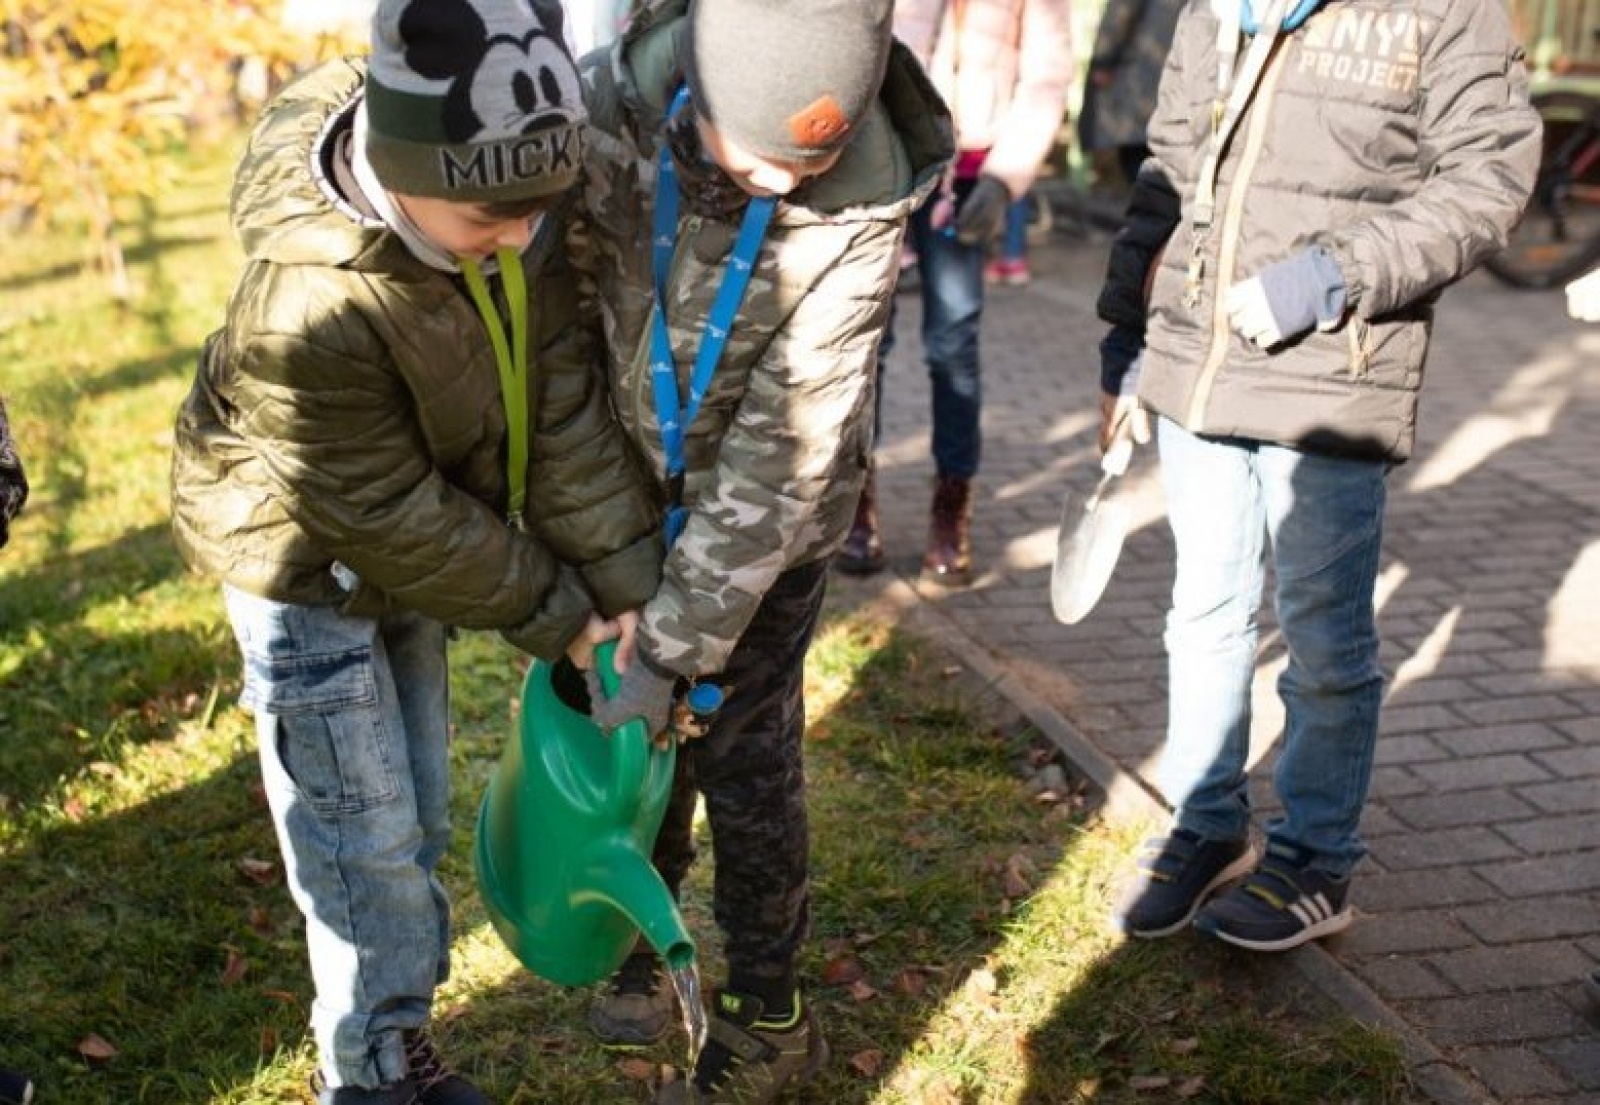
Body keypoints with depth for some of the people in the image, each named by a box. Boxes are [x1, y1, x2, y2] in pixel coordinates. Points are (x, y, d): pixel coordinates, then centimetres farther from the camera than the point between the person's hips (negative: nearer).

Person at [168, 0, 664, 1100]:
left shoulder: (515, 211, -21)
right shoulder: (307, 306, -38)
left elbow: (566, 403, -16)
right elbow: (391, 517, -27)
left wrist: (626, 583, -18)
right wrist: (556, 614, -17)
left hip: (408, 550, 6)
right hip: (306, 559, -6)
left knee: (420, 813, 17)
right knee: (369, 837, 1)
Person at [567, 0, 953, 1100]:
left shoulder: (861, 210, -29)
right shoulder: (618, 95, -24)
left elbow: (778, 463, -25)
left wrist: (673, 650, -23)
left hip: (771, 515, -3)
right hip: (630, 484, 3)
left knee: (740, 754, 4)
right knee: (638, 732, 14)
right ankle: (646, 931, 41)